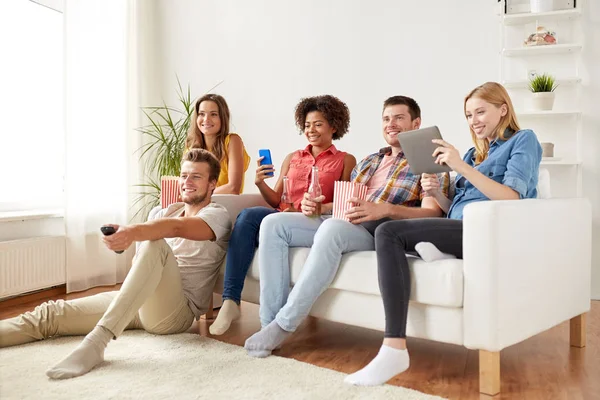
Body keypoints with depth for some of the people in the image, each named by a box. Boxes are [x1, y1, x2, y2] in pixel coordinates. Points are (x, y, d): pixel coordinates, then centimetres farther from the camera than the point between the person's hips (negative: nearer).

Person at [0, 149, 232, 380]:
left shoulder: (217, 215, -1)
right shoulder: (168, 211, 21)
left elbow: (177, 227, -24)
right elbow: (141, 258, 9)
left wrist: (133, 232, -40)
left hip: (177, 311, -6)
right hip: (137, 302, 7)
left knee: (155, 244, -34)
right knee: (50, 313, -8)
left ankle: (97, 340, -42)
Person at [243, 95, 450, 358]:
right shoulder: (369, 161, 28)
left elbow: (432, 213, -9)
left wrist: (385, 209, -26)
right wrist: (317, 206, 3)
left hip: (379, 232, -7)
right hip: (339, 223, 7)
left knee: (332, 228, -39)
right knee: (273, 224, -13)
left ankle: (283, 325, -29)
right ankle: (270, 322, -18)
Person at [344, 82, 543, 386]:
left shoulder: (523, 140, 7)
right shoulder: (474, 153, 29)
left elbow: (511, 198, -11)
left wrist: (461, 166, -17)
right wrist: (436, 194, 2)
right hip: (458, 232, 7)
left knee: (388, 233, -26)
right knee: (387, 234, -20)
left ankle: (395, 350, -30)